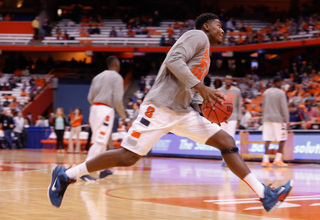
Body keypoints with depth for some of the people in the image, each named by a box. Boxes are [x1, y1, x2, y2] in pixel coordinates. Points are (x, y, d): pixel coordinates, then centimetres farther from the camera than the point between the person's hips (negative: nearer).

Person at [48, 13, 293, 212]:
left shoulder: (204, 50, 25)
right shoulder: (197, 36, -2)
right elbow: (174, 60, -19)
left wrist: (208, 99, 13)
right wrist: (201, 87, -23)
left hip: (182, 111, 10)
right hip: (161, 106, -10)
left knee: (226, 141, 0)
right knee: (128, 156, -11)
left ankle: (265, 195, -5)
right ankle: (65, 176, 4)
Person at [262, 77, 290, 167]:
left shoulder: (266, 93, 10)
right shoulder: (281, 93, -6)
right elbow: (284, 108, -10)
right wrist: (287, 121, -9)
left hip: (267, 119, 5)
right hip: (278, 119, -5)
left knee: (267, 140, 5)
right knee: (282, 140, 6)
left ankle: (265, 160, -2)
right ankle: (278, 160, 1)